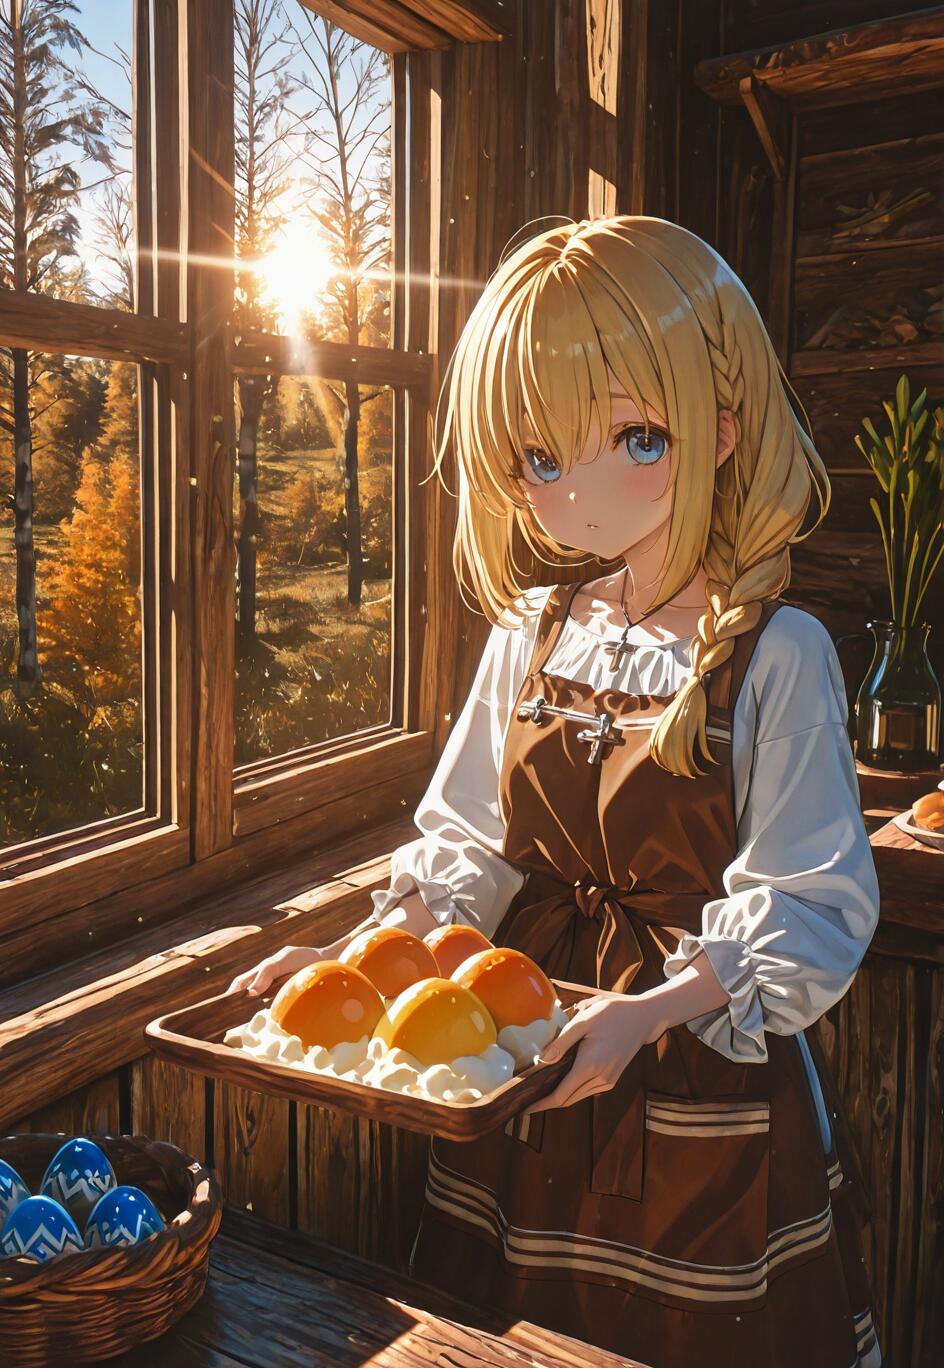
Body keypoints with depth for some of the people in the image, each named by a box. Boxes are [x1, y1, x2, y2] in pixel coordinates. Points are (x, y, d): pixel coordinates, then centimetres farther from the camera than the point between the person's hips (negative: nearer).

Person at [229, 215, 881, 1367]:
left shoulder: (775, 653, -16)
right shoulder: (530, 632, -1)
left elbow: (810, 907, -16)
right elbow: (468, 841, 6)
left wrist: (649, 1009, -28)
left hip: (708, 1078, -4)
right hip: (527, 1073, 5)